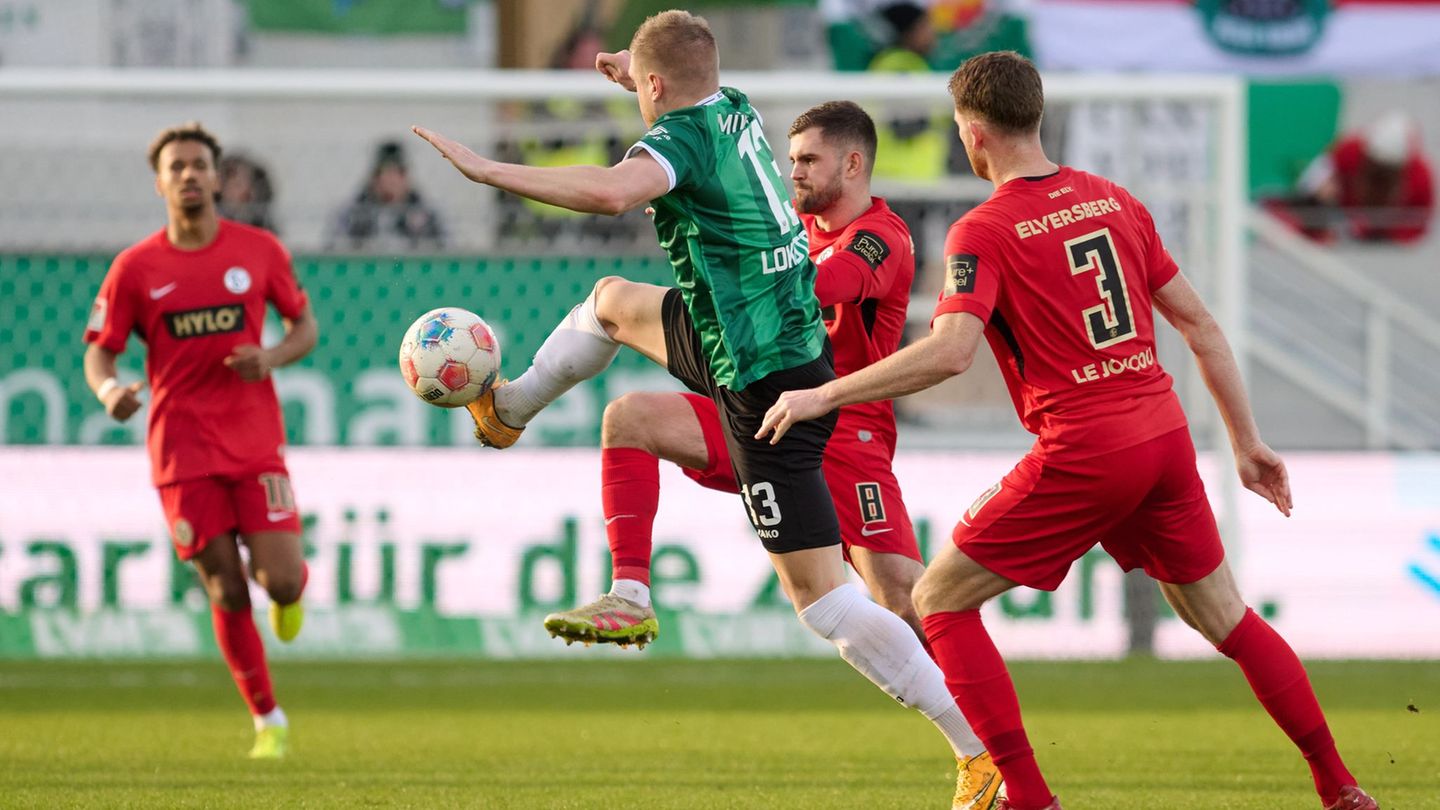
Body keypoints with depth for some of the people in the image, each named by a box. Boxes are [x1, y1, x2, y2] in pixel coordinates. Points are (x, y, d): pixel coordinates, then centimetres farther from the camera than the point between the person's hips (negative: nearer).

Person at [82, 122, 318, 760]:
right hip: (183, 448, 0)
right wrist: (109, 390, -19)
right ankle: (268, 720, 12)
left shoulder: (259, 250, 2)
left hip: (256, 439, 0)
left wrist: (272, 358, -10)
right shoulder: (135, 267, -1)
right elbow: (99, 351, 4)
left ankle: (290, 591, 31)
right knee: (226, 592, -3)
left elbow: (304, 325, 11)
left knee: (281, 580, -9)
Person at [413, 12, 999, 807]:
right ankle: (508, 410, 53)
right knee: (612, 301, 29)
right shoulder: (734, 110, 5)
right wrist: (641, 78, 37)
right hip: (792, 338, 10)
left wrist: (486, 169, -35)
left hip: (766, 382, -10)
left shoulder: (682, 136, -19)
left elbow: (610, 191, -41)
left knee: (821, 598, -7)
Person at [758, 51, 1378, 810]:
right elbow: (1200, 326, 14)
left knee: (940, 599, 6)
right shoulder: (1114, 201, 12)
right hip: (1164, 435, 6)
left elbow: (949, 352, -22)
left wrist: (823, 395, -14)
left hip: (1083, 454, -6)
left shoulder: (983, 233, -8)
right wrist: (1247, 442, 20)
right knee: (1225, 616, 21)